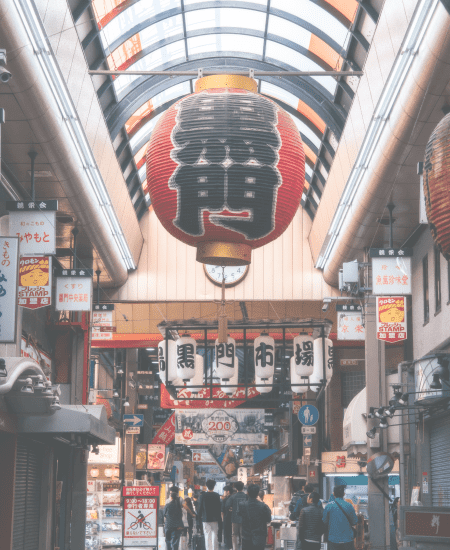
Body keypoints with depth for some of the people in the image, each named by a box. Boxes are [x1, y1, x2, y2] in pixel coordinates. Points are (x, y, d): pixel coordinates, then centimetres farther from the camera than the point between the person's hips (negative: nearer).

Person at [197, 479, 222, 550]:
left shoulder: (202, 496, -5)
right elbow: (219, 508, 1)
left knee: (207, 535, 3)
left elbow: (200, 508, -2)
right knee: (215, 535, 6)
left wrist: (199, 517, 8)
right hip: (215, 519, 1)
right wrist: (218, 517, 10)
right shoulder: (217, 496, -3)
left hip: (206, 518, -1)